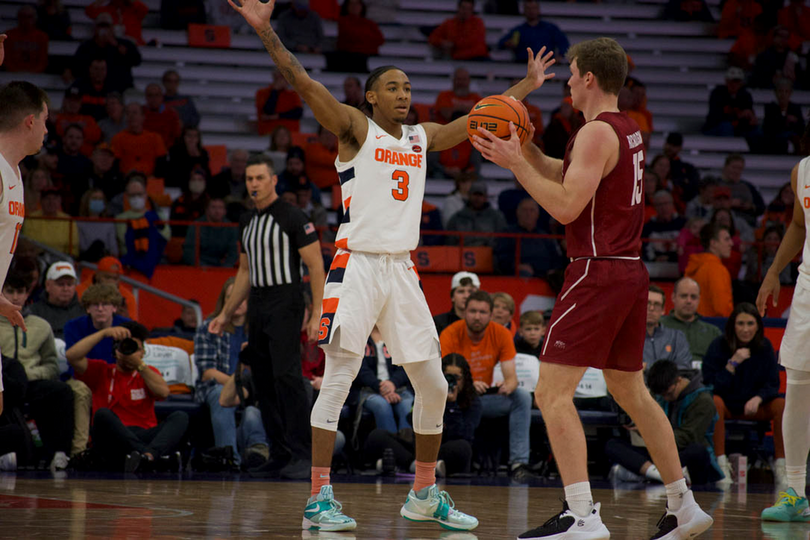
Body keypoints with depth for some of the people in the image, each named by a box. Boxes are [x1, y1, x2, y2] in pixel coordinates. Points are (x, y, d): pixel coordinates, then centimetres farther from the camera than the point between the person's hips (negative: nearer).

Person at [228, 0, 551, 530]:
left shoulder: (423, 138, 15)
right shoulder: (356, 128, -1)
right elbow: (303, 82, -12)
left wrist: (526, 85, 29)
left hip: (402, 269, 6)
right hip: (357, 264, -6)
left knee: (433, 386, 7)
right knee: (338, 379, -10)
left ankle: (425, 495, 21)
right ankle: (319, 499, -8)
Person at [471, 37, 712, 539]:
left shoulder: (597, 133, -14)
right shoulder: (628, 131, 16)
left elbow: (566, 206, -20)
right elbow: (571, 178, 26)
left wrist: (515, 164, -14)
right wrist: (526, 149, 17)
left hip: (598, 272, -10)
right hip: (631, 272, 10)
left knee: (552, 392, -10)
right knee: (631, 391, 20)